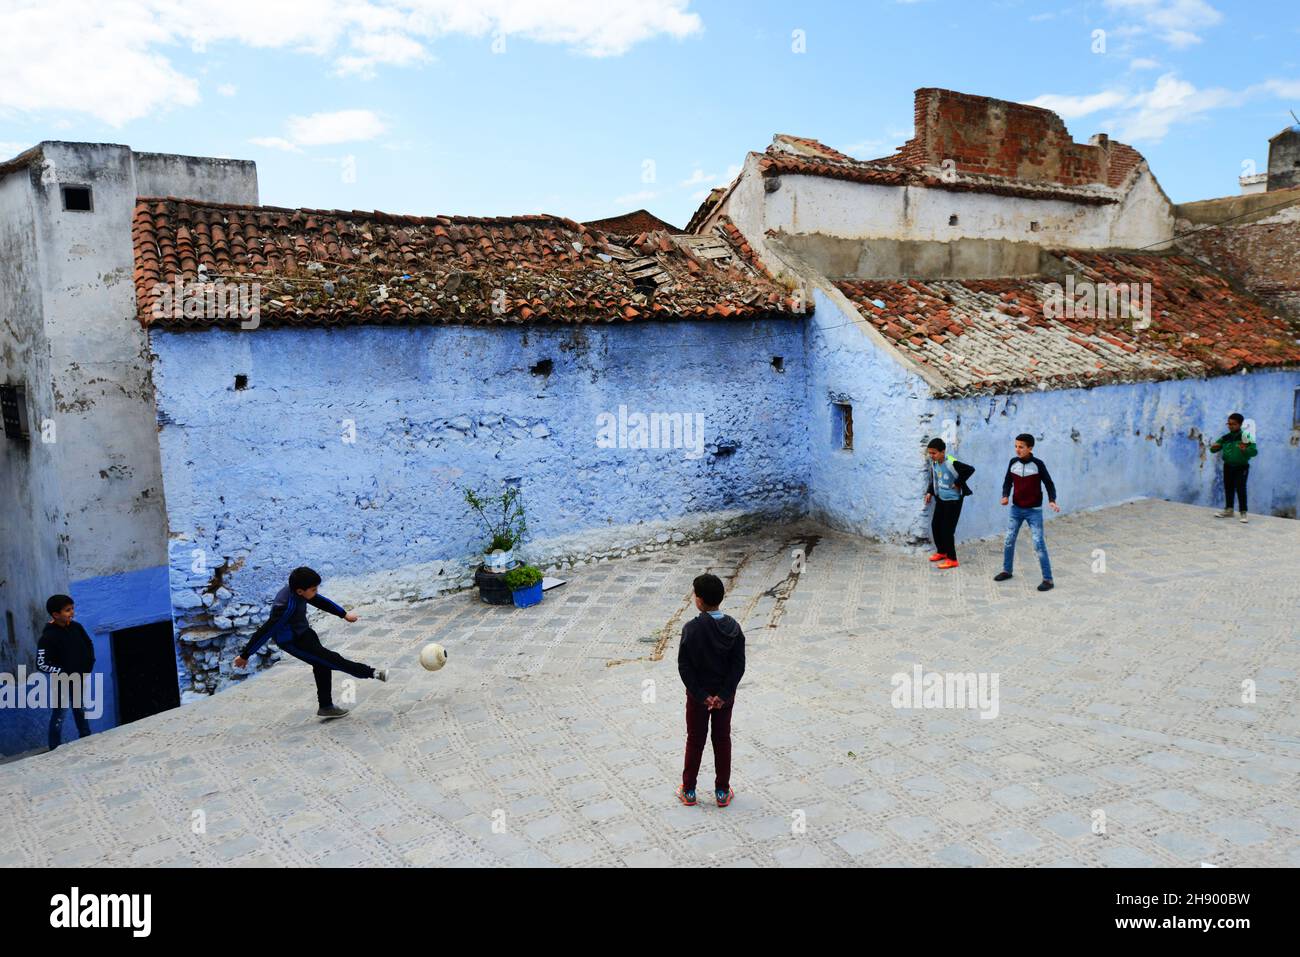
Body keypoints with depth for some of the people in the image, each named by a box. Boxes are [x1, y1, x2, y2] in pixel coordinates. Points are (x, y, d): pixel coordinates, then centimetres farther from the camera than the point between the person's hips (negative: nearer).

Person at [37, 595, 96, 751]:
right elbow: (42, 663, -20)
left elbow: (89, 644, 13)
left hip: (79, 679, 6)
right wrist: (63, 673, -20)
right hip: (61, 683, -6)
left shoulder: (76, 627, -4)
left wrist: (89, 665, 5)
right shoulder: (48, 637, -21)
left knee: (81, 711, 21)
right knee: (58, 716, 1)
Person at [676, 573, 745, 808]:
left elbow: (684, 667, -18)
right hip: (725, 695, 2)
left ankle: (689, 791, 24)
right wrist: (723, 694, -11)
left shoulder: (691, 628, -19)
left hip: (698, 695, -2)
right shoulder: (733, 627, -10)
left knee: (695, 741, 13)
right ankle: (722, 792, 23)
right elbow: (739, 665, -11)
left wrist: (701, 696, -12)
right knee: (723, 740, 15)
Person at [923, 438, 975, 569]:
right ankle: (941, 551, 33)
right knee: (935, 525, 14)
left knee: (947, 529, -7)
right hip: (940, 499, 8)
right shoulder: (934, 463, -1)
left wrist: (958, 483, -24)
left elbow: (970, 470, -32)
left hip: (953, 500, -8)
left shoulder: (952, 463, -26)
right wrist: (930, 492, 4)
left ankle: (951, 559, 4)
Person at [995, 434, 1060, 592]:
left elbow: (1049, 483, -8)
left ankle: (1047, 579, -2)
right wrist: (1005, 496, -11)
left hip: (1034, 511, -4)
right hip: (1016, 509, 4)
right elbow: (1008, 481, 7)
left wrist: (1052, 500, -24)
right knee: (1008, 541, 11)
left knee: (1039, 544, -8)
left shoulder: (1038, 464, -12)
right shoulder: (1013, 462, -2)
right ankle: (1006, 570, 29)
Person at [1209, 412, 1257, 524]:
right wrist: (1214, 447, -14)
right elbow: (1214, 449, 10)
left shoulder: (1245, 437, -11)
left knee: (1240, 489, -6)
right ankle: (1229, 510, 24)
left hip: (1241, 467, -5)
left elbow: (1254, 451, -16)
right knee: (1228, 488, 13)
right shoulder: (1225, 438, 4)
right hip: (1228, 467, 5)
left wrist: (1245, 450, -35)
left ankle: (1243, 512, 1)